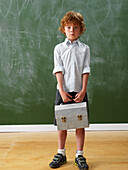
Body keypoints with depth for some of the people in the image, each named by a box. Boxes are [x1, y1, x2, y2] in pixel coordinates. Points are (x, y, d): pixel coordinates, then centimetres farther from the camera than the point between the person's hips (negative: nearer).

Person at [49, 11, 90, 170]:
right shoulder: (59, 48, 5)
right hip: (63, 91, 0)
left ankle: (79, 155, 16)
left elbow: (85, 71, 1)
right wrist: (62, 91, -11)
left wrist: (83, 90, -9)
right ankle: (61, 154, 22)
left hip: (79, 91, 0)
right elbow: (58, 70, -2)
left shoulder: (84, 48, 5)